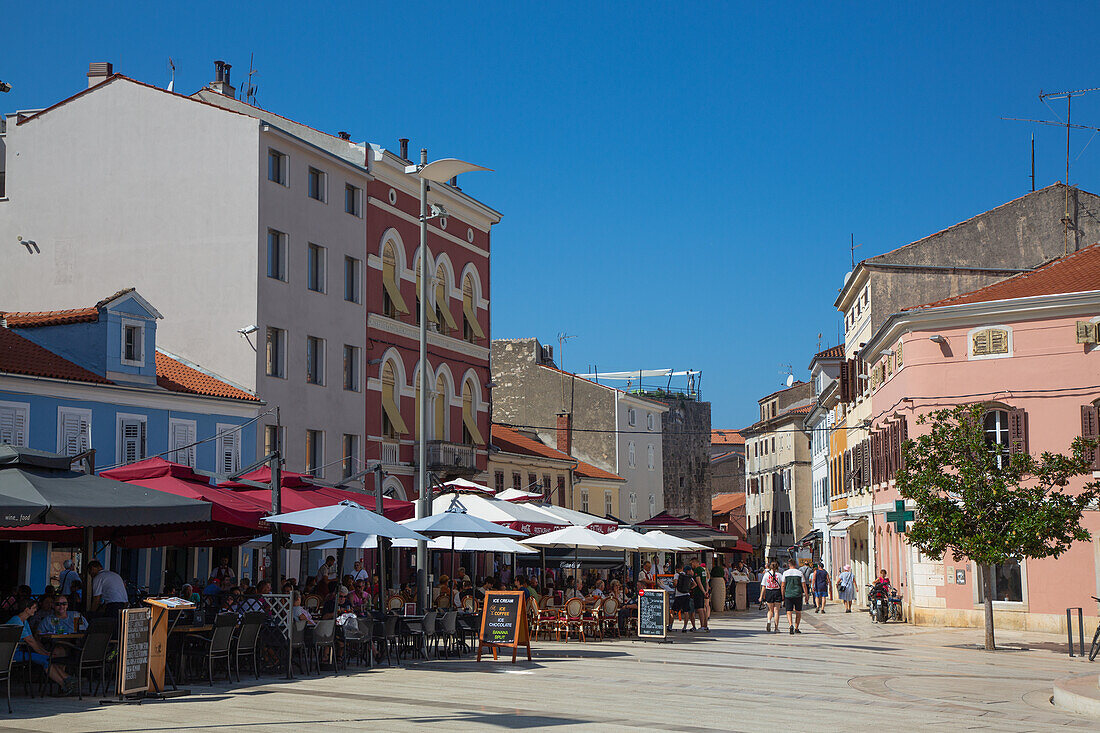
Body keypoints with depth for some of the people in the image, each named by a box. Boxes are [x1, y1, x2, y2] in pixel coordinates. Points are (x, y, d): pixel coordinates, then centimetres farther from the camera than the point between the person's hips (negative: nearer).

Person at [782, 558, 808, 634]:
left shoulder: (785, 573, 0)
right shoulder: (800, 573, 1)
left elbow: (783, 586, 1)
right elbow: (804, 585, -1)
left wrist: (783, 596, 8)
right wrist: (806, 595, 6)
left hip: (788, 595, -1)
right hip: (798, 595, 1)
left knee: (789, 612, 1)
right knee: (798, 612, 14)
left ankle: (791, 625, -23)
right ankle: (796, 628, 16)